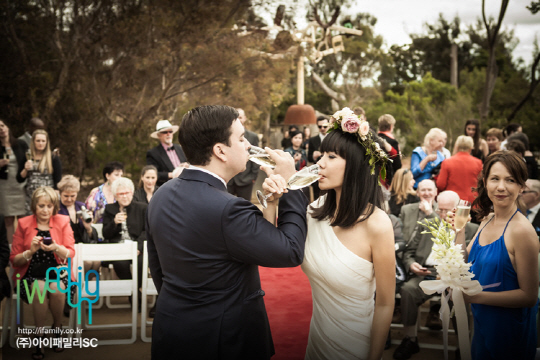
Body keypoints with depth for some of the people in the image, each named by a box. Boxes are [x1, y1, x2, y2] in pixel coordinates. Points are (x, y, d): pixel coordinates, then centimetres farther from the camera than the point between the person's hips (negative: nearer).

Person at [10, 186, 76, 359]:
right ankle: (40, 337, -16)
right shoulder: (23, 224, 4)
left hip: (57, 271, 0)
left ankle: (57, 328, -3)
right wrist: (30, 251, -16)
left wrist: (56, 248, -21)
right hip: (32, 273, 0)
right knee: (40, 289, -32)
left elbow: (71, 253, -1)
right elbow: (14, 260, 4)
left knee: (57, 289, -31)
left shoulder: (63, 222, 6)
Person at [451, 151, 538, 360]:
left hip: (508, 330, -7)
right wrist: (459, 230, -4)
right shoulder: (487, 220, 2)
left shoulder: (521, 230, -23)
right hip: (482, 323, 7)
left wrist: (477, 296, -27)